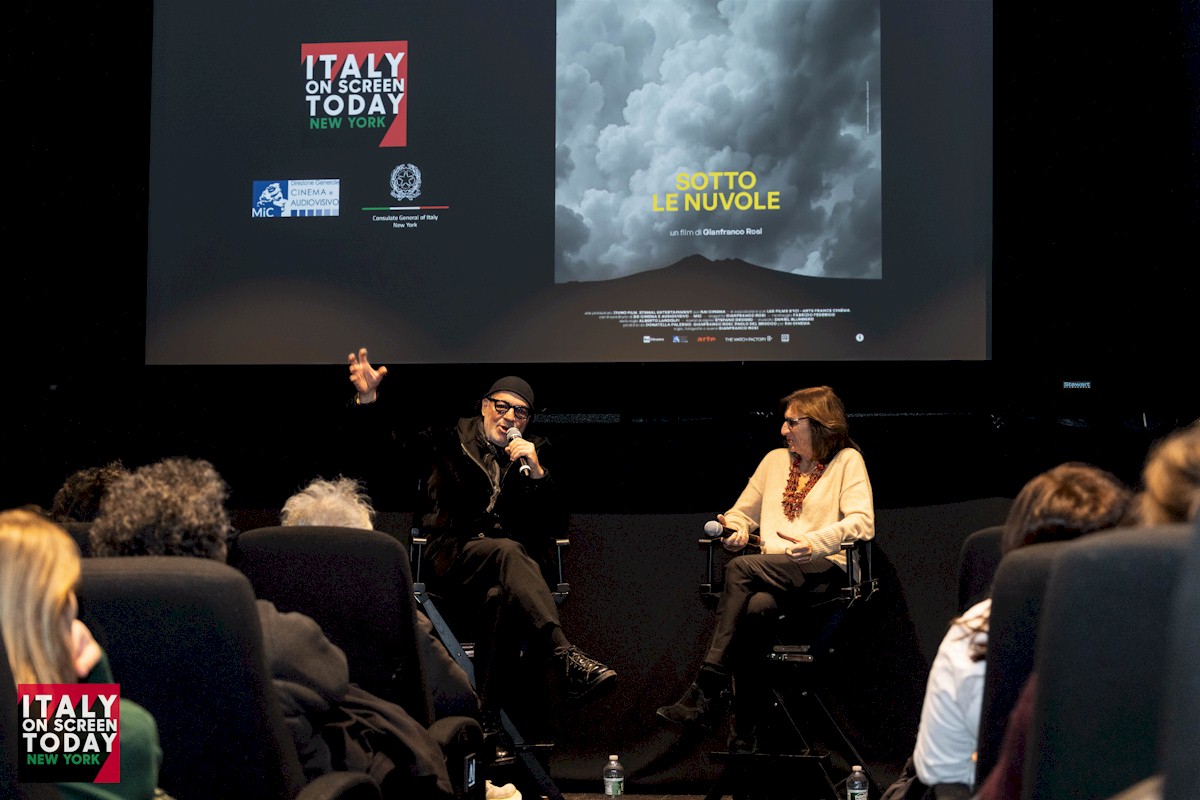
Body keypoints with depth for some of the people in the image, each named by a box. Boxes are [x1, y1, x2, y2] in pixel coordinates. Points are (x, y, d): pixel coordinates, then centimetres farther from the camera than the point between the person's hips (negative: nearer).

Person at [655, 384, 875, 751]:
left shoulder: (847, 461, 7)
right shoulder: (775, 460, 25)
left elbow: (862, 522, -8)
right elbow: (743, 512, 27)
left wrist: (814, 543, -25)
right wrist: (735, 528, 1)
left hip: (823, 569, -4)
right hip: (771, 573, 4)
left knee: (740, 569, -31)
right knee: (755, 607, -33)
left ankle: (706, 691, -34)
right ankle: (744, 726, -32)